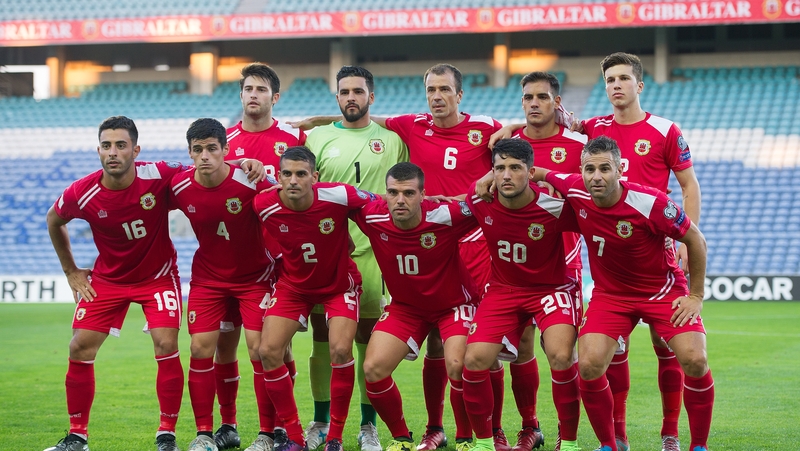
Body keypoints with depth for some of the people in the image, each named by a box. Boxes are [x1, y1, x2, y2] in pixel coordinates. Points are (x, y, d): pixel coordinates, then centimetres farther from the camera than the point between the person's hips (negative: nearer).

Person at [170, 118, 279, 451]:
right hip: (208, 276, 3)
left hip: (255, 275, -3)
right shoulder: (179, 187, -14)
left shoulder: (250, 183, -24)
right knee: (201, 348, -4)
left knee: (260, 349, -10)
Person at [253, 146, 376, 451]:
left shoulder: (339, 197, -28)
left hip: (339, 283, -2)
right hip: (293, 285, 2)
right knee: (268, 351, -11)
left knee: (340, 349, -20)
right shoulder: (265, 206, -22)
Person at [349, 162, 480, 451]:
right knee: (373, 368, -11)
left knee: (457, 366, -25)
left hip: (454, 303, -3)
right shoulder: (373, 217, -19)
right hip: (405, 306, 3)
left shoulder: (445, 216, -28)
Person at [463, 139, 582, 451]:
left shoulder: (554, 208, -24)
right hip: (502, 288, 3)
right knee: (474, 360, -12)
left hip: (552, 287, -3)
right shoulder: (478, 199, -14)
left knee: (561, 356, -26)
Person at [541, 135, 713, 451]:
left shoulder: (650, 203, -25)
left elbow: (695, 239, -11)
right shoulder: (576, 191, -15)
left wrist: (696, 295, -8)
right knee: (589, 366, -18)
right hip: (610, 293, 3)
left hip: (663, 289, -3)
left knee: (695, 360, -20)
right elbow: (539, 173, 8)